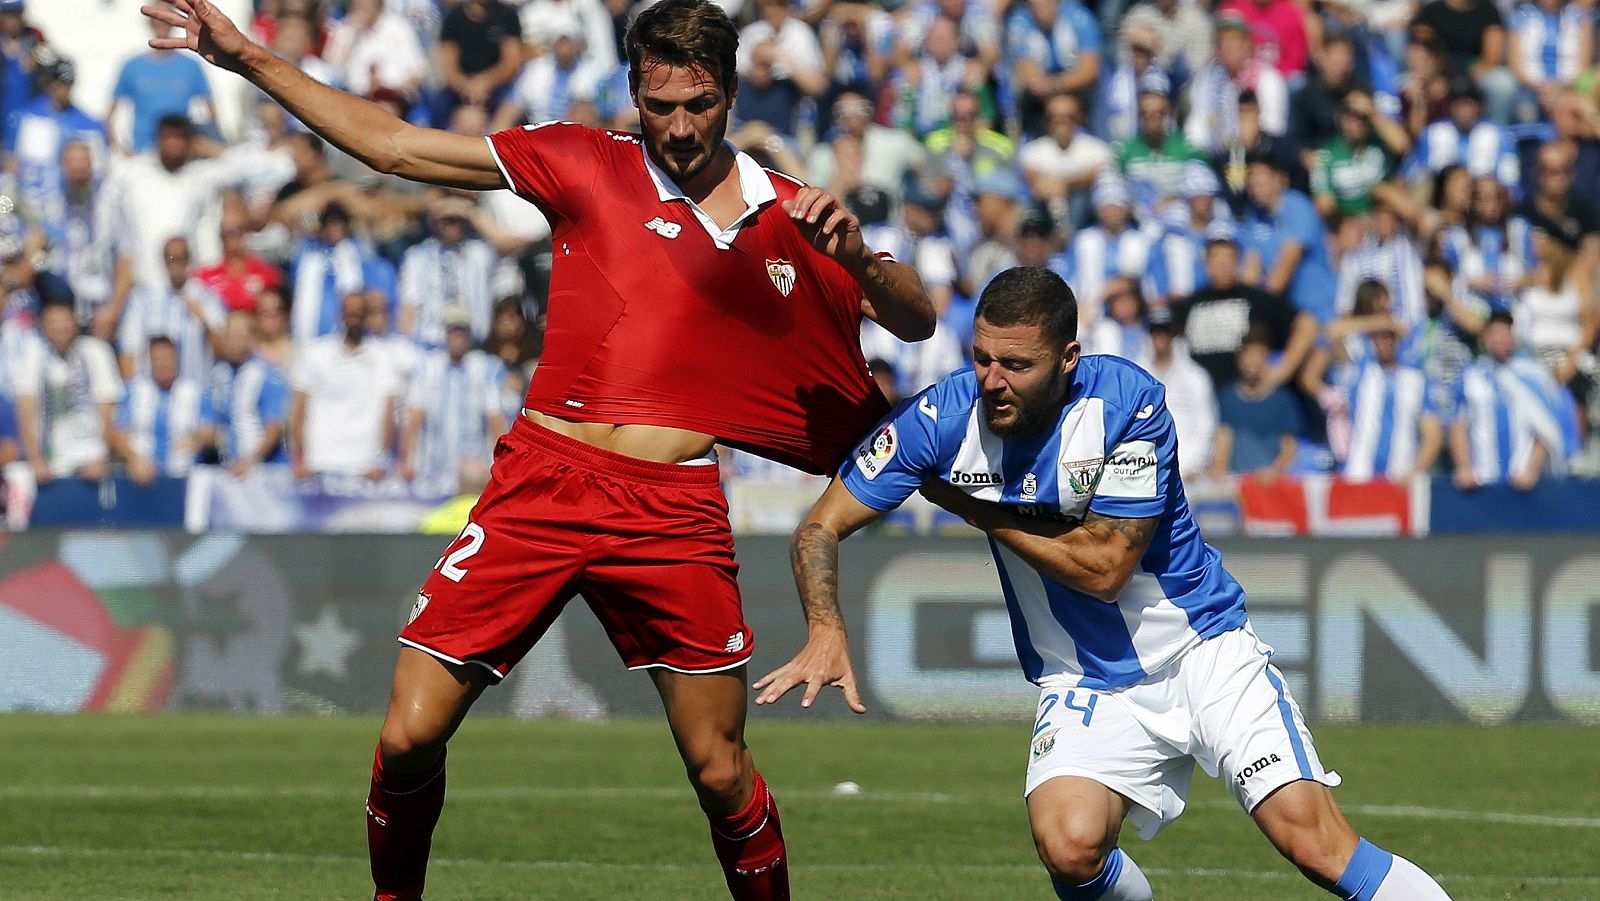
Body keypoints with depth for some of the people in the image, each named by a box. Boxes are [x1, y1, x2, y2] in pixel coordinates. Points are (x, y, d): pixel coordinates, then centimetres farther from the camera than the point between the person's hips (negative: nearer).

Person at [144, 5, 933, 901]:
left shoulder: (790, 217, 10)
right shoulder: (588, 166, 7)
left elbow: (917, 322, 13)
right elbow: (391, 145, 10)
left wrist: (854, 255, -9)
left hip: (676, 513, 0)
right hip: (543, 482, 0)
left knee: (721, 773, -2)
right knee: (409, 737, -5)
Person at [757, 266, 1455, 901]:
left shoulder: (1127, 402, -20)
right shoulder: (945, 418, -12)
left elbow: (1103, 569, -19)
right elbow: (821, 528, -6)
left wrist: (976, 510, -13)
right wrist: (826, 632, -24)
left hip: (1203, 647, -2)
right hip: (1088, 685, 2)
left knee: (1311, 839, -17)